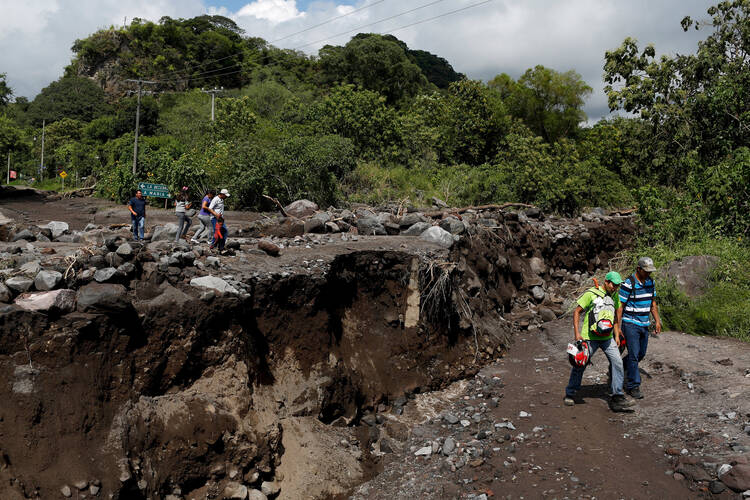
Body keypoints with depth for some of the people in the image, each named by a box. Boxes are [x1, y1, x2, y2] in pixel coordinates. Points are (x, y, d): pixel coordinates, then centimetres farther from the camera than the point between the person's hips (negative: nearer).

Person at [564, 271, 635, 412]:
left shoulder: (615, 296, 10)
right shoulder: (591, 294, -9)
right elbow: (577, 312, -6)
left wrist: (617, 335, 14)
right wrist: (577, 333, -12)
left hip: (607, 338, 5)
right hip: (590, 338, -5)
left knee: (617, 362, -11)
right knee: (579, 365, 4)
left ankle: (617, 398, -7)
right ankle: (570, 394, 22)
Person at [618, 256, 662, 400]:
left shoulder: (650, 282, 6)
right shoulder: (628, 284, -16)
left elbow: (652, 302, 18)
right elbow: (620, 306, -12)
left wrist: (657, 320, 14)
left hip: (644, 324, 7)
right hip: (630, 324, -7)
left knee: (641, 354, 14)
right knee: (634, 355, -7)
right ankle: (633, 386, 2)